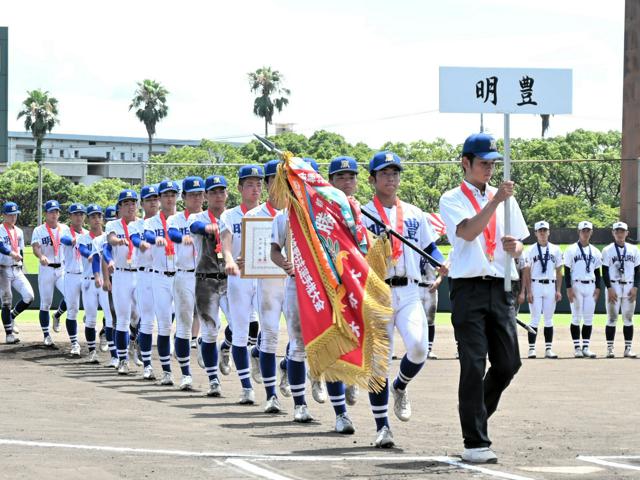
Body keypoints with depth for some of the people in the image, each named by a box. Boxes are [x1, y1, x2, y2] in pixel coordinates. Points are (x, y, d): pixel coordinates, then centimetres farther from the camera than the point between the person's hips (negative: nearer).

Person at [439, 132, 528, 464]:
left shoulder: (505, 199, 17)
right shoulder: (452, 199, 2)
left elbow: (518, 245, 19)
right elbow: (467, 232, -17)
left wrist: (514, 246, -5)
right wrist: (495, 200, -23)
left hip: (500, 289, 5)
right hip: (469, 288, -5)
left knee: (508, 362, 3)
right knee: (473, 366, -8)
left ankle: (476, 414, 28)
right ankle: (475, 443, -7)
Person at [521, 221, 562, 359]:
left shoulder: (555, 250, 8)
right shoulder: (530, 250, 0)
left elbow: (559, 272, 10)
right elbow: (527, 272, -2)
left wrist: (558, 290, 1)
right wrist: (528, 292, -9)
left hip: (550, 286, 3)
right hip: (535, 286, -3)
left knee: (549, 319, 5)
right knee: (535, 318, -5)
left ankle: (548, 349, 8)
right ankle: (531, 349, -2)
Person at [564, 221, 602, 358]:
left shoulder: (595, 251, 13)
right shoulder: (571, 250, 0)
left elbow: (597, 272, 15)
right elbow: (567, 271, -3)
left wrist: (598, 288, 4)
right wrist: (568, 289, -11)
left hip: (591, 287, 4)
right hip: (576, 286, -4)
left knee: (589, 318, 2)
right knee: (576, 317, -3)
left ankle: (586, 347, 5)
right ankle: (577, 347, 1)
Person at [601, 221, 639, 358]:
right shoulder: (607, 250, -1)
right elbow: (605, 271, -4)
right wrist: (609, 289, -13)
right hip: (613, 287, -3)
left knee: (628, 319, 4)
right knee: (612, 318, -2)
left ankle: (628, 349, 8)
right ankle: (609, 349, 1)